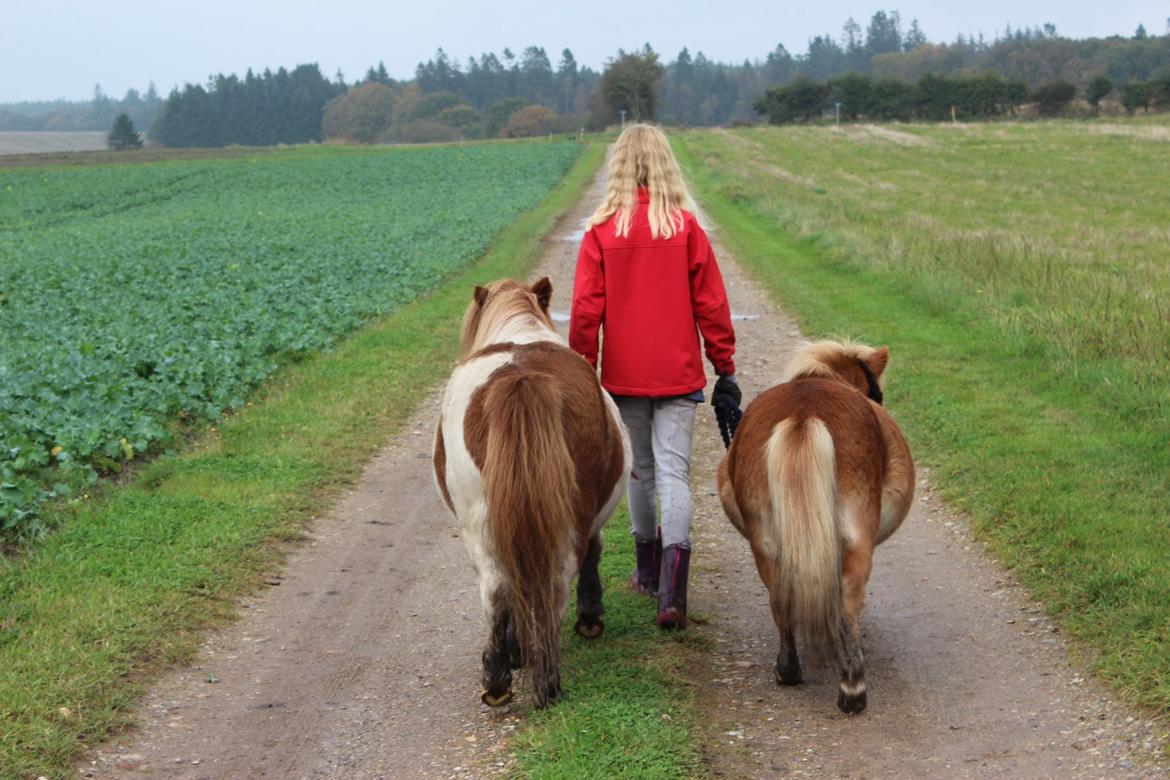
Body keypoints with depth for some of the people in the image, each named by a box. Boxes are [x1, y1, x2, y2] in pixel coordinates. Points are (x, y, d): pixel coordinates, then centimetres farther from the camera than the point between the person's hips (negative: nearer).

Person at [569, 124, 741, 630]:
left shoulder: (600, 231, -4)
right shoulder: (686, 226, -3)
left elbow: (586, 309, -3)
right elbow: (710, 303, -1)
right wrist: (725, 368, 7)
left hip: (623, 376, 1)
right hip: (678, 376, -1)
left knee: (640, 469, 16)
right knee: (674, 471, -4)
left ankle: (648, 572, 31)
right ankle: (672, 587, -20)